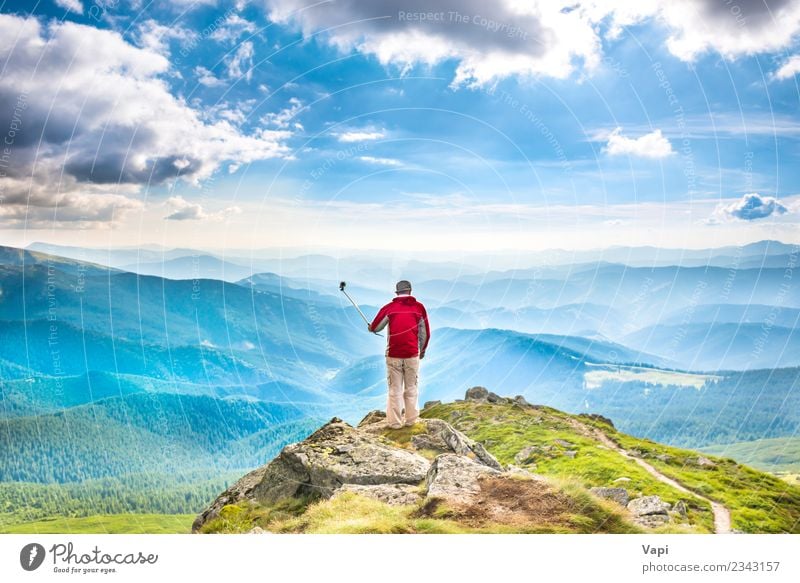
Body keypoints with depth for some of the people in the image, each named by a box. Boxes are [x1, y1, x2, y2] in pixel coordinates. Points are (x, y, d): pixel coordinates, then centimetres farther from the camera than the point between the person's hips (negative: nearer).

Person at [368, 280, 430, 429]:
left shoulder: (389, 308, -2)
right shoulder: (419, 307, 2)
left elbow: (375, 328, 7)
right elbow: (425, 333, 7)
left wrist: (370, 327, 31)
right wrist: (422, 350, 24)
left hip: (393, 355, -1)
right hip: (412, 355, 1)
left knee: (394, 389, 6)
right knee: (411, 389, 11)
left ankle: (394, 422, 9)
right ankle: (410, 420, 16)